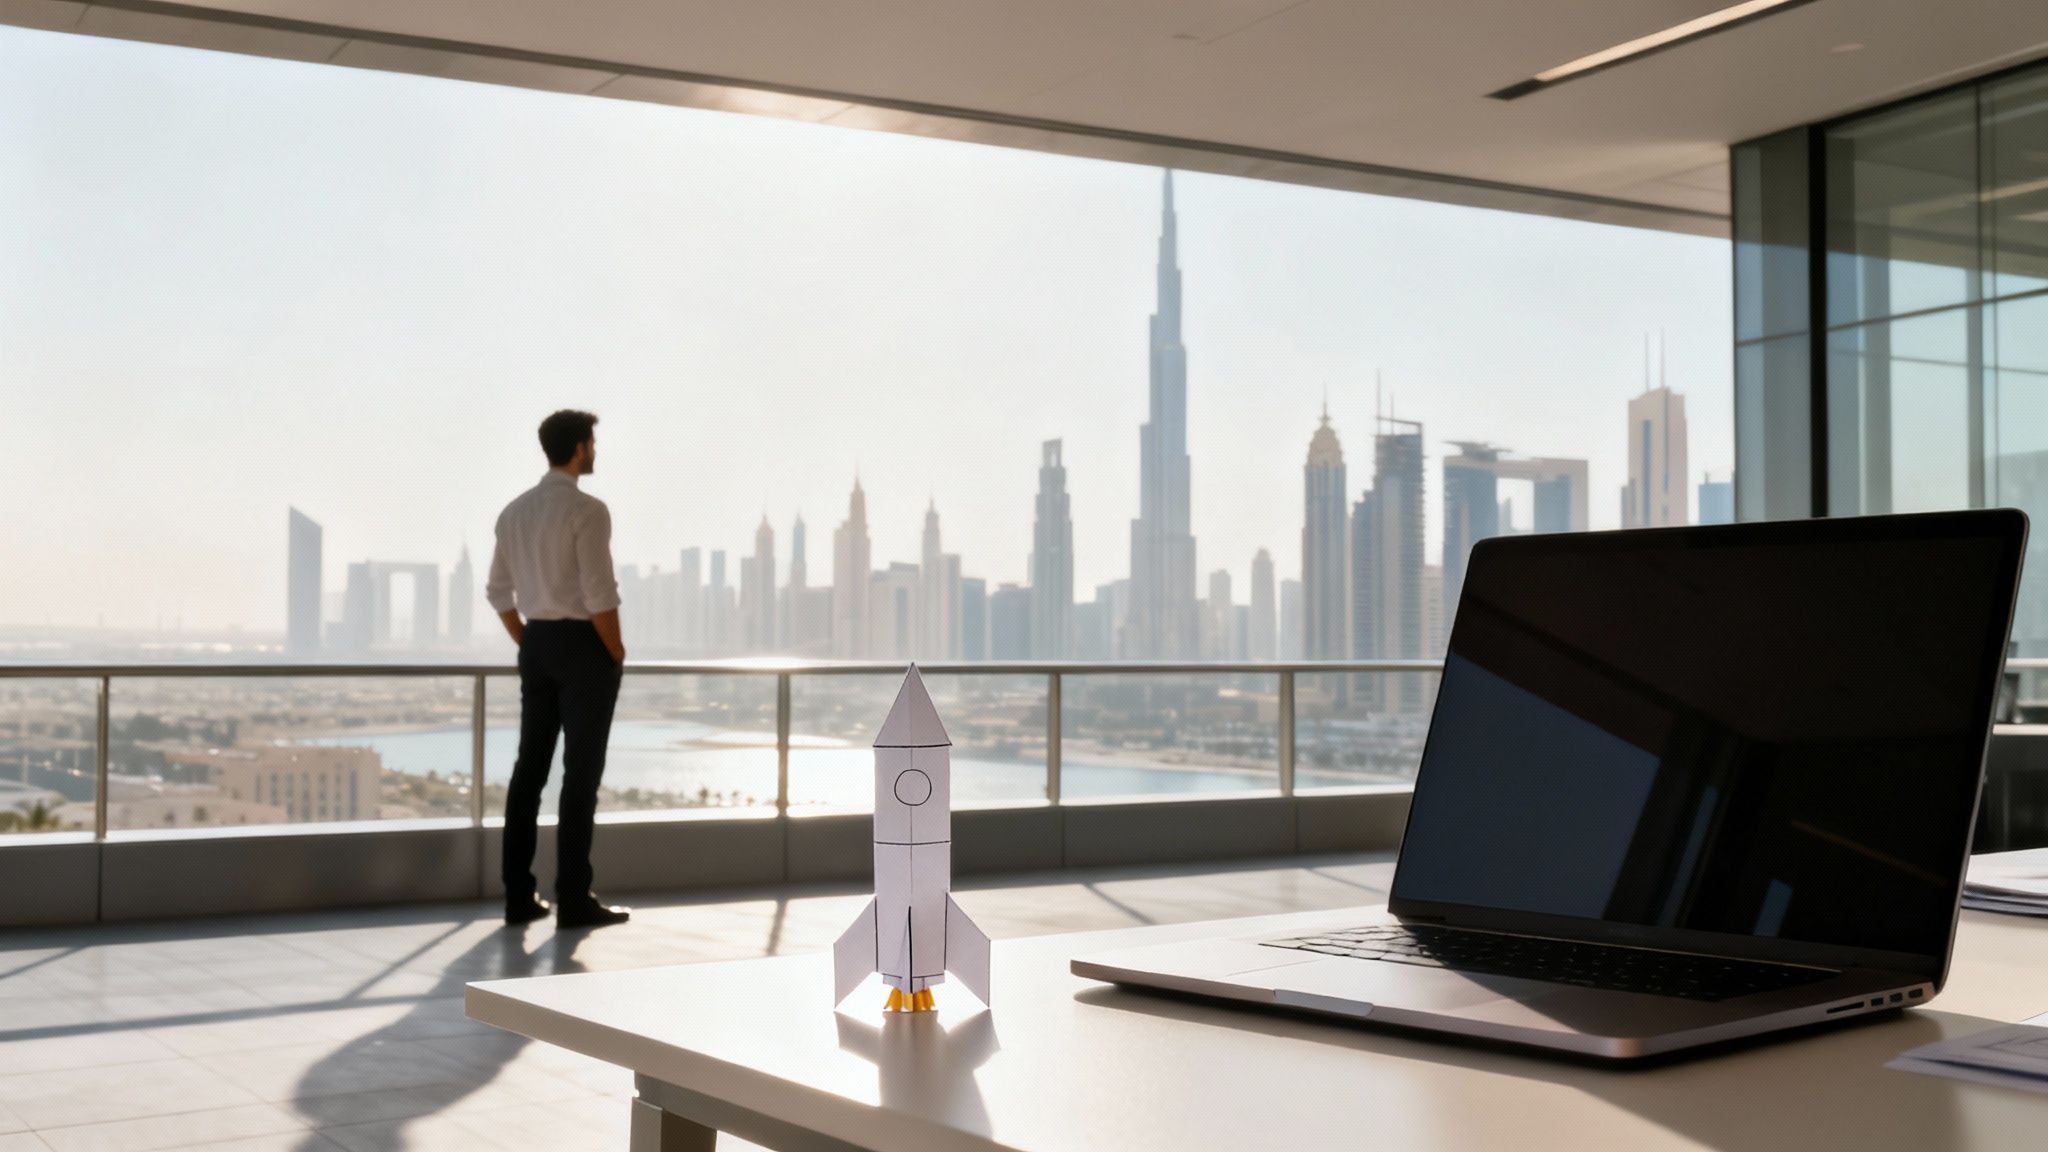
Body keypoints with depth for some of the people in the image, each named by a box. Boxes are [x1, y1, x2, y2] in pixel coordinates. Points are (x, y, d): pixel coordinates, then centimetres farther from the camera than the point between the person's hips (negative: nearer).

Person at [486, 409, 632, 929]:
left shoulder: (514, 511, 10)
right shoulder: (588, 510, -13)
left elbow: (498, 591, 13)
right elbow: (600, 594, -18)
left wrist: (527, 644, 19)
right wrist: (616, 652, -7)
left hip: (536, 644, 7)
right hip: (582, 643, -7)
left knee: (529, 768, 9)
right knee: (581, 771, -3)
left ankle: (518, 895, 13)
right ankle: (573, 899, 0)